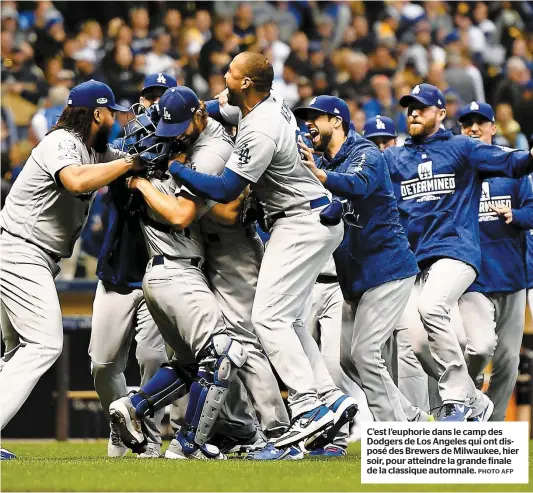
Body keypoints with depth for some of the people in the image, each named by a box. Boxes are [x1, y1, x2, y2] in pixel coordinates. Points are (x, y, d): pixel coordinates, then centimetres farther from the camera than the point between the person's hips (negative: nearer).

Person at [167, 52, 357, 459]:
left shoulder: (260, 134, -24)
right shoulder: (272, 103, 5)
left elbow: (225, 191, -19)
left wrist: (172, 168, -14)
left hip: (303, 223, -11)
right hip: (316, 220, 11)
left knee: (269, 316, -16)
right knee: (287, 319, 13)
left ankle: (307, 408, -23)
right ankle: (330, 398, 8)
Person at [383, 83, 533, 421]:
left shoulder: (462, 149, 7)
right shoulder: (393, 158, 18)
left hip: (456, 250, -5)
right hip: (415, 260, 5)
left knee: (431, 306, -31)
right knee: (417, 342, -3)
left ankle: (456, 397, -22)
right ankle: (474, 401, 15)